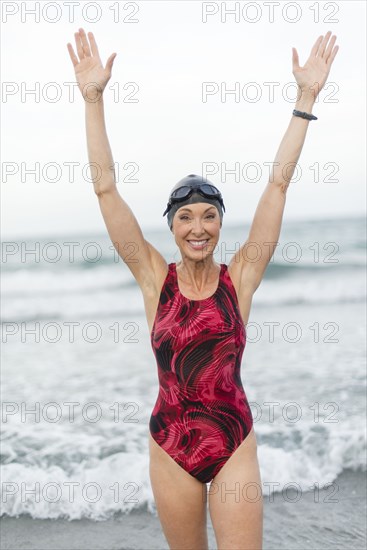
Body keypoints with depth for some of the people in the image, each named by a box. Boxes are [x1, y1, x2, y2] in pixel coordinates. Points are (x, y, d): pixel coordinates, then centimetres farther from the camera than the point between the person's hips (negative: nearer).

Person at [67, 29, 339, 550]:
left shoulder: (240, 277, -4)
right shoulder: (156, 277, -3)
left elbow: (278, 184, -7)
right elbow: (106, 189, -7)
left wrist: (307, 96, -8)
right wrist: (94, 98, -11)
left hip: (234, 442, -1)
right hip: (170, 446, 1)